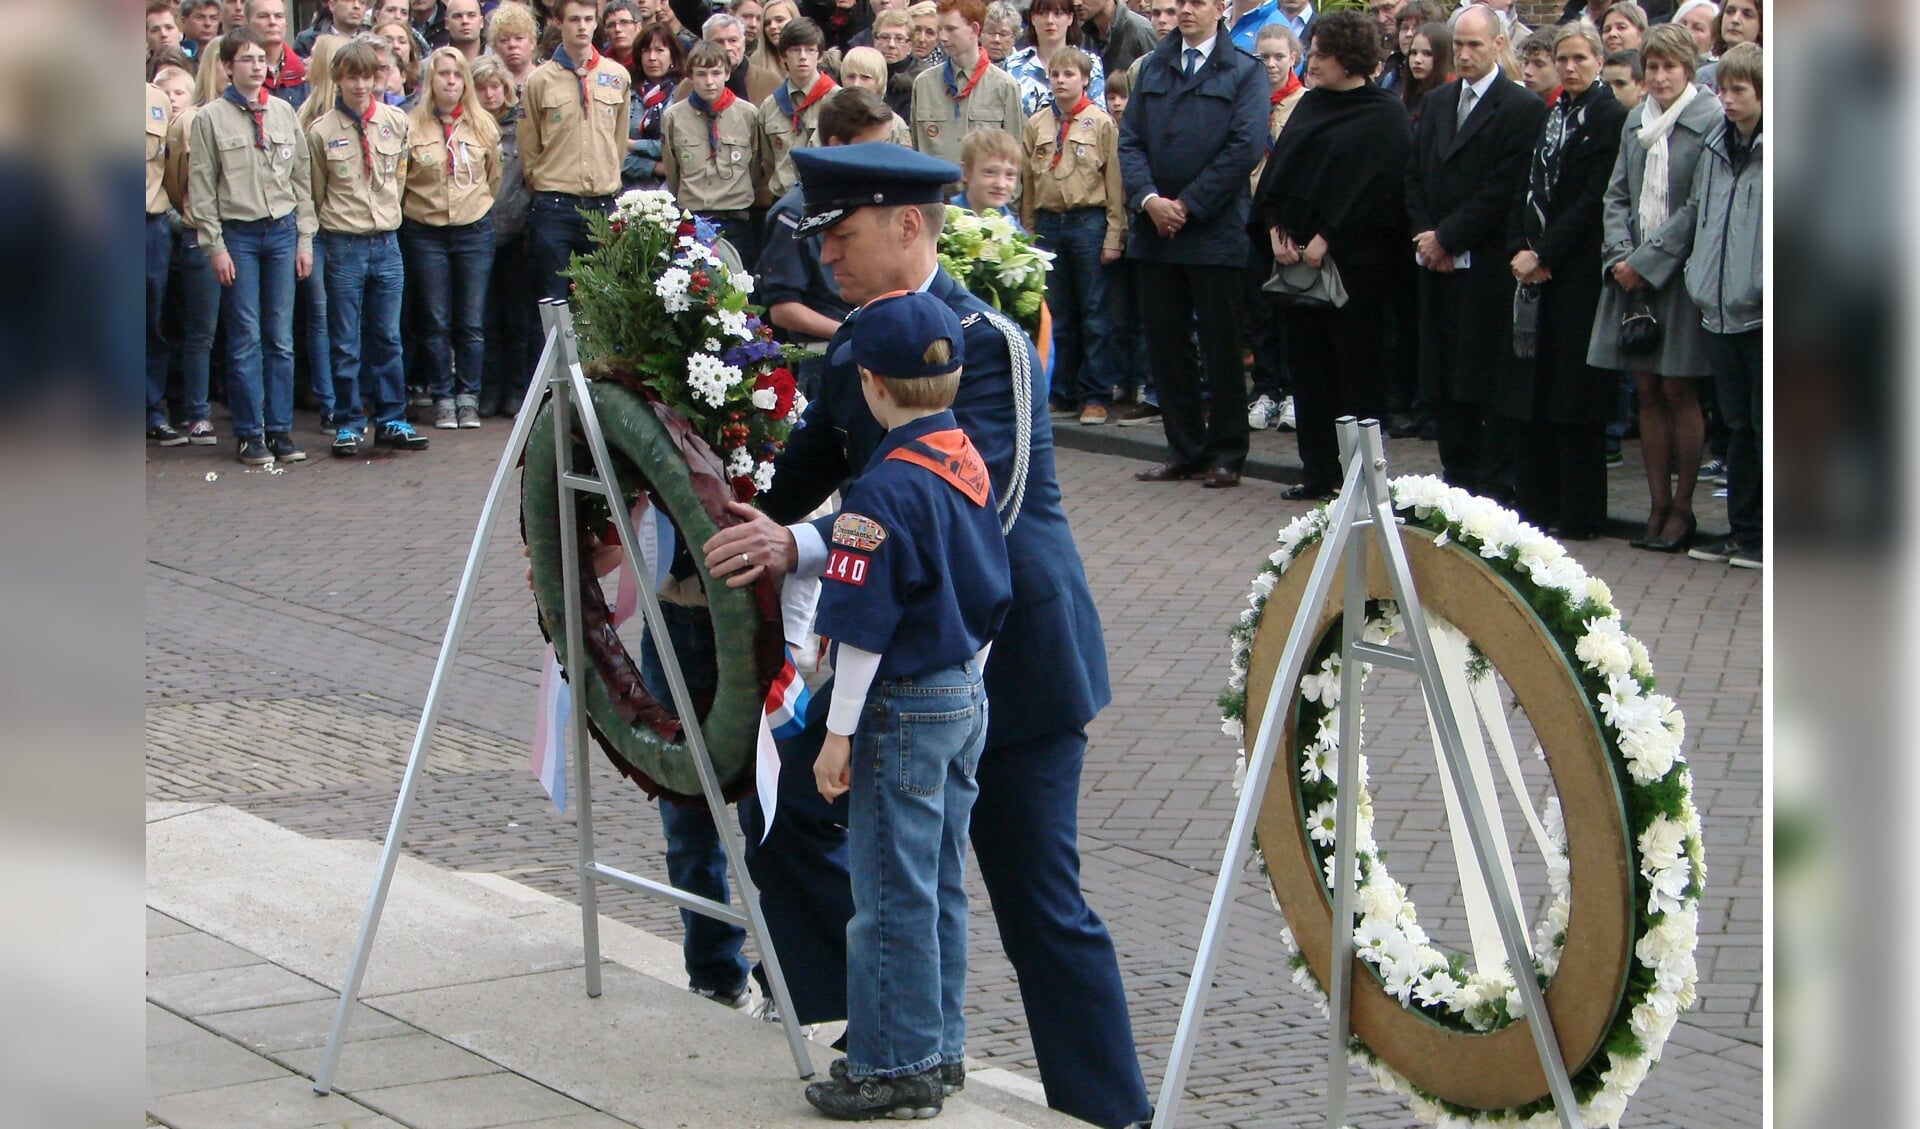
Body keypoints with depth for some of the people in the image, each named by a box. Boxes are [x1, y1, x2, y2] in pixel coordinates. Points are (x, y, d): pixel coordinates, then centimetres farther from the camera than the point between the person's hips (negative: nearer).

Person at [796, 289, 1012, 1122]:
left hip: (904, 709, -9)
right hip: (966, 699, 9)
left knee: (892, 895, 0)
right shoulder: (970, 466, 6)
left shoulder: (886, 488, -21)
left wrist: (839, 734, -14)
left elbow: (863, 626, -20)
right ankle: (936, 1046, 25)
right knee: (940, 885, 17)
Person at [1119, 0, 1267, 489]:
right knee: (1165, 341, 6)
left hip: (1215, 231, -4)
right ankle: (1184, 449, 14)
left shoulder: (1244, 72, 0)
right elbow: (1130, 140, 8)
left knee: (1221, 347, 2)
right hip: (1157, 229, 4)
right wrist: (1148, 199, -9)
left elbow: (1246, 146, -10)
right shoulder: (1152, 68, 14)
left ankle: (1226, 453, 9)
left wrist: (1188, 204, -13)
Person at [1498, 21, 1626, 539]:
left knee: (1574, 394, -4)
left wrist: (1544, 255, -14)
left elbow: (1593, 200, -14)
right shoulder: (1548, 115, 15)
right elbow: (1526, 189, 14)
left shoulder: (1611, 118, -8)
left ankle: (1578, 515, 2)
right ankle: (1535, 507, 16)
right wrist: (1520, 249, -1)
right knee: (1530, 394, 8)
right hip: (1535, 270, 7)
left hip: (1579, 275, -7)